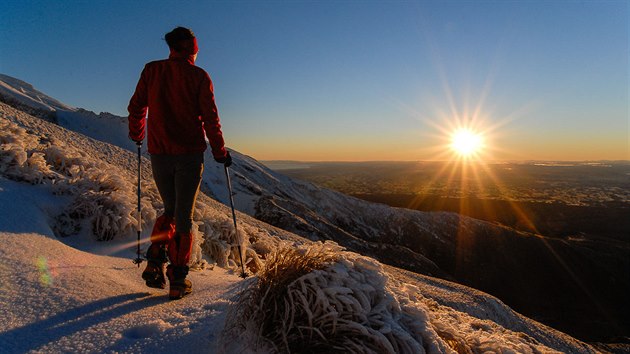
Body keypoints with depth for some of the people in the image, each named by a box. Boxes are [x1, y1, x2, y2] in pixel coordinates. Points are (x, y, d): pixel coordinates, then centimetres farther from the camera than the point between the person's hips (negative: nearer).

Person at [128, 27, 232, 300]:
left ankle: (155, 262, 8)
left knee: (169, 209, 21)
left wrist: (136, 134, 28)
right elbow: (210, 118, -5)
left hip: (158, 154, 3)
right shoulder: (199, 76, -2)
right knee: (184, 217, 6)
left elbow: (136, 108, 10)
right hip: (189, 154, -3)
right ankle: (177, 280, 9)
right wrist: (220, 152, 4)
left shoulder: (151, 70, 6)